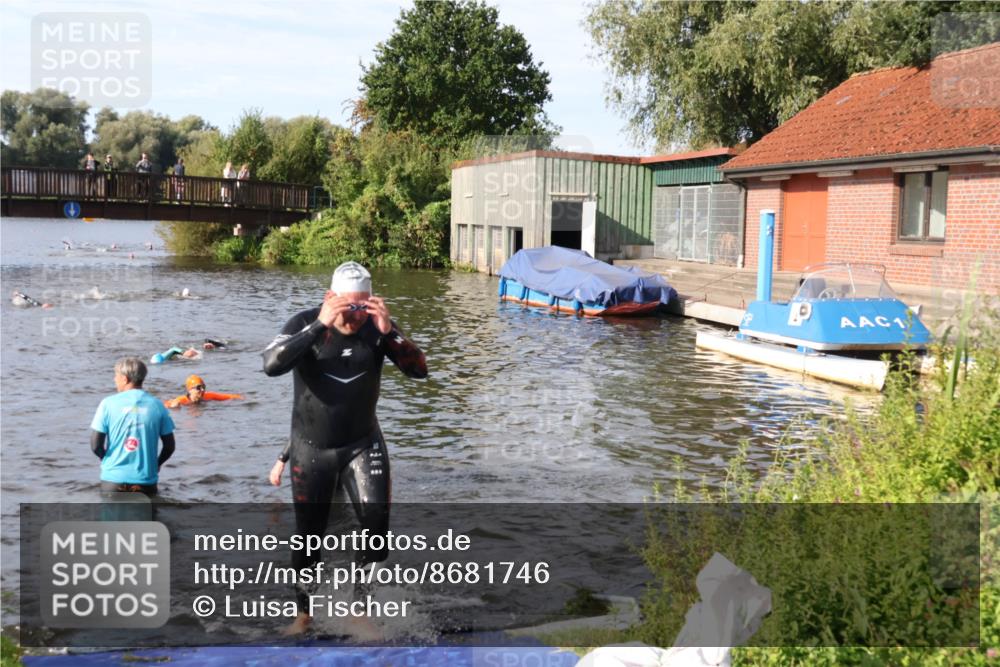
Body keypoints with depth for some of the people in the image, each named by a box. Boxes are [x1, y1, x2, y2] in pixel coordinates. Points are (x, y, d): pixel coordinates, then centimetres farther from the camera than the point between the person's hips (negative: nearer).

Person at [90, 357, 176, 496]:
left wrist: (108, 458, 14)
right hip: (146, 481, 1)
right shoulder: (156, 405, -1)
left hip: (114, 480, -1)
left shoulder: (108, 404, -6)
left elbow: (95, 445, -8)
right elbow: (170, 446, 2)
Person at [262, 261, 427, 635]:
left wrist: (389, 333, -31)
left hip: (363, 443, 1)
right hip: (311, 448, -1)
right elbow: (271, 365, -30)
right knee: (308, 534, 9)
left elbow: (419, 370, -16)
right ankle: (304, 612, 30)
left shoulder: (377, 328, -9)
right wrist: (319, 325, -37)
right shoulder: (306, 323, -14)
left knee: (376, 518, -15)